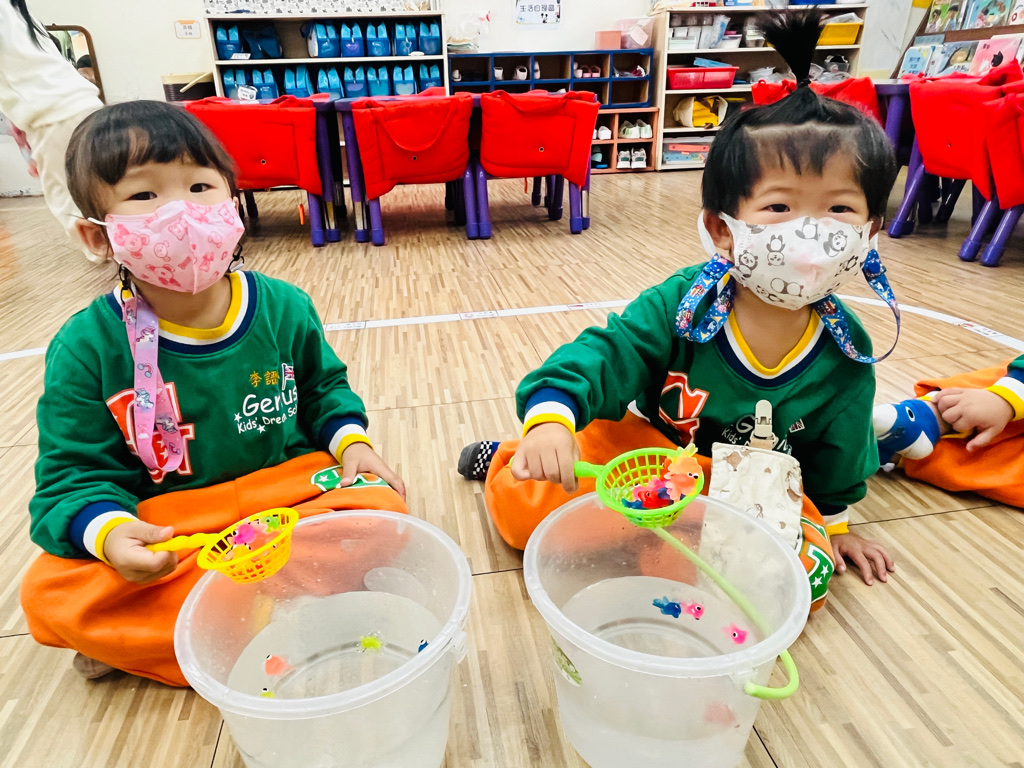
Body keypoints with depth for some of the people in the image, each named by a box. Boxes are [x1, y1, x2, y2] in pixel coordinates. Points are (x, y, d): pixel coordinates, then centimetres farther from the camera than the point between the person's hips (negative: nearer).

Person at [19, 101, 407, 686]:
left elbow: (323, 387, 13)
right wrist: (107, 532, -25)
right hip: (161, 524, 0)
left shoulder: (283, 309, -3)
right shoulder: (87, 348, -8)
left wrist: (350, 440, -7)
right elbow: (74, 472, -3)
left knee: (379, 506, -25)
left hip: (289, 488, 2)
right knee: (49, 594, -24)